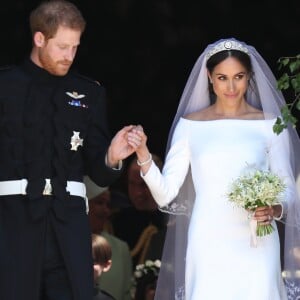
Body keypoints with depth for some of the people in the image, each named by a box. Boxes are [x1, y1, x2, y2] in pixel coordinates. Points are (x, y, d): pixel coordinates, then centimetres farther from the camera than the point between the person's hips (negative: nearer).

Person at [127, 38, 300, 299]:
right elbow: (166, 194, 2)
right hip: (208, 247, 0)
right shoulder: (190, 125, 7)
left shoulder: (270, 125, 5)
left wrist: (274, 210, -13)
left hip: (256, 248, 0)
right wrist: (143, 155, -13)